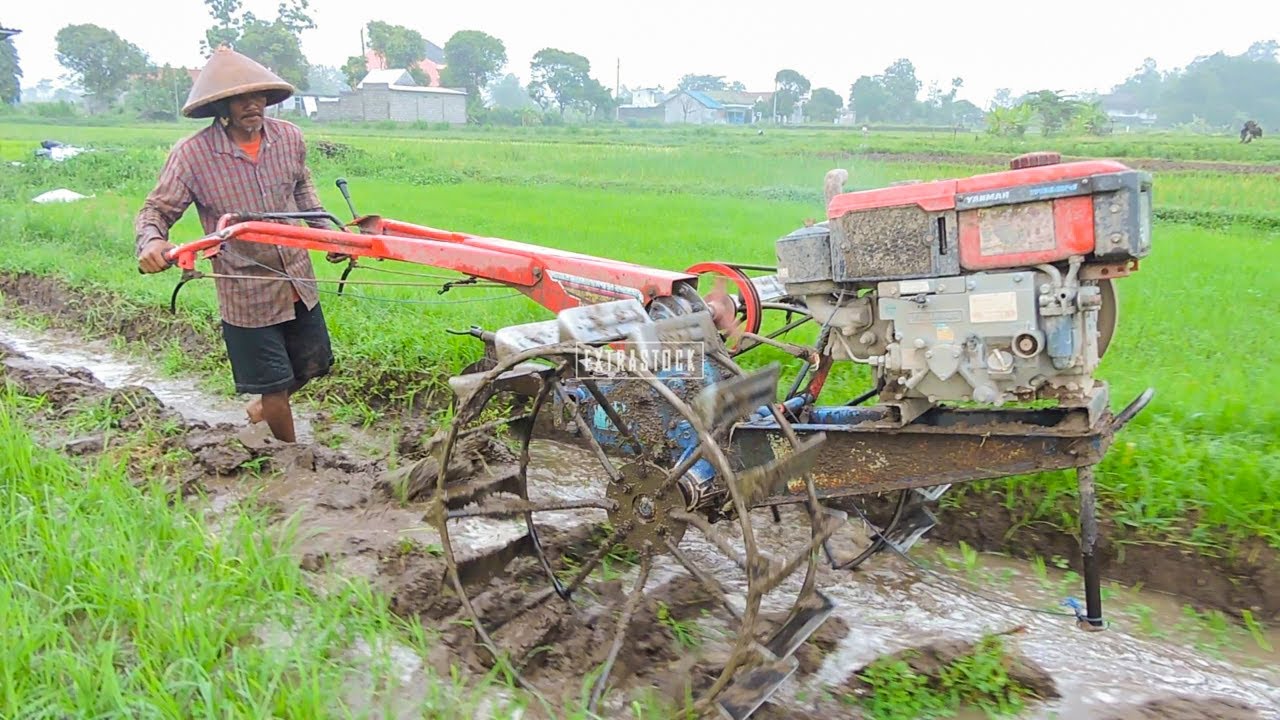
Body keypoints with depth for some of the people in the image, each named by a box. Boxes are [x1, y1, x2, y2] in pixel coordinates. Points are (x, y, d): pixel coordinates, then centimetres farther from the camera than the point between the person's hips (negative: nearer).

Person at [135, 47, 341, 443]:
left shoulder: (289, 138, -3)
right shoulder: (192, 154, -16)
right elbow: (156, 210, -11)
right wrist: (151, 241, -32)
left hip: (299, 280, 5)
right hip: (246, 292, -5)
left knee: (314, 364, 19)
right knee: (274, 381, 6)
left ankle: (262, 406, 50)